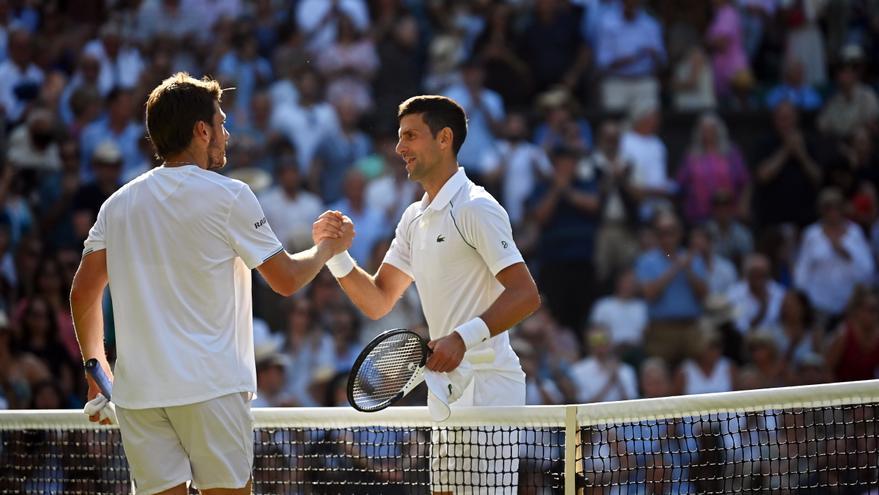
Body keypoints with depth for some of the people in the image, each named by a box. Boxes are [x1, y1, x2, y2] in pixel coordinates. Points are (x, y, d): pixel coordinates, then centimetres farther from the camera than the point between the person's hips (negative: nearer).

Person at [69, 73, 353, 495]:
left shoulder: (118, 204, 11)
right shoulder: (228, 196, -4)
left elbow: (83, 295, 11)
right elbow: (287, 279, 2)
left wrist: (98, 371, 23)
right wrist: (327, 248, 22)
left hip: (137, 392, 4)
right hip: (209, 387, -4)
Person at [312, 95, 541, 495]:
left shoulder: (476, 208, -11)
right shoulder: (414, 218, 17)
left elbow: (525, 294, -19)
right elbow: (377, 302, 17)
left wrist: (463, 338, -31)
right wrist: (335, 252, 1)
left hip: (485, 389, -9)